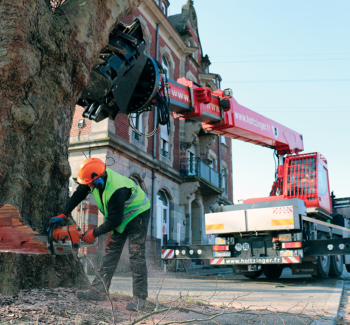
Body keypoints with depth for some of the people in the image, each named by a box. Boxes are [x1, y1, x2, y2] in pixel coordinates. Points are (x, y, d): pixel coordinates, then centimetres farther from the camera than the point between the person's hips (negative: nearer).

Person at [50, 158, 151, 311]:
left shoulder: (116, 190, -38)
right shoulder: (98, 177, -14)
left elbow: (114, 221, -29)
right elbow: (78, 195, 1)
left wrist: (93, 234, -19)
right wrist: (63, 215, 0)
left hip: (137, 214, -8)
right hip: (120, 215, 8)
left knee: (136, 255, -12)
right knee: (111, 251, 4)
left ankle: (140, 297, -8)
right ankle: (99, 290, 7)